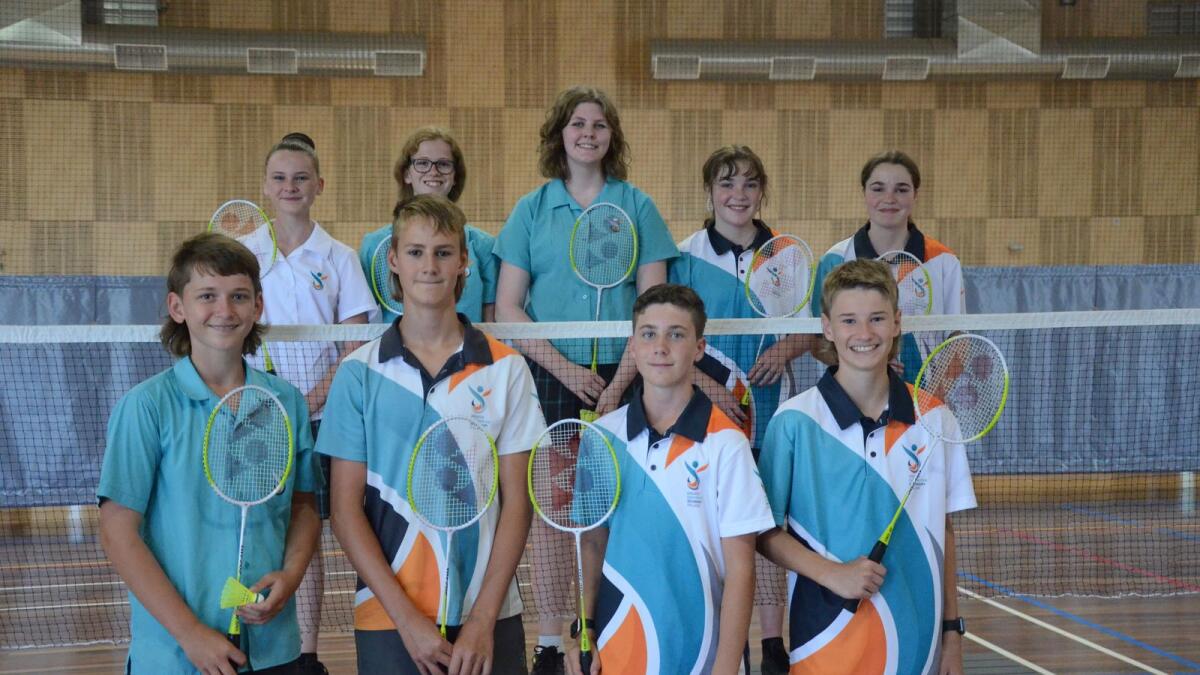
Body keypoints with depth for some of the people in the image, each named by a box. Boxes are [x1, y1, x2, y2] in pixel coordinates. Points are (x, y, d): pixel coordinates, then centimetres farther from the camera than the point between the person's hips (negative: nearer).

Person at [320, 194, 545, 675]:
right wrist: (407, 618, -10)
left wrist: (483, 620, -9)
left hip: (489, 617, 0)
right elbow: (346, 510, -2)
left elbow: (516, 500, 0)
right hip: (387, 618, 0)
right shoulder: (359, 372, 0)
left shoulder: (506, 369, 1)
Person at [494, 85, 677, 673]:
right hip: (548, 378, 1)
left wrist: (621, 381, -9)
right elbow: (507, 308, 3)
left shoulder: (637, 207, 6)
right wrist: (564, 367, -7)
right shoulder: (531, 210, 7)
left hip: (621, 377, 0)